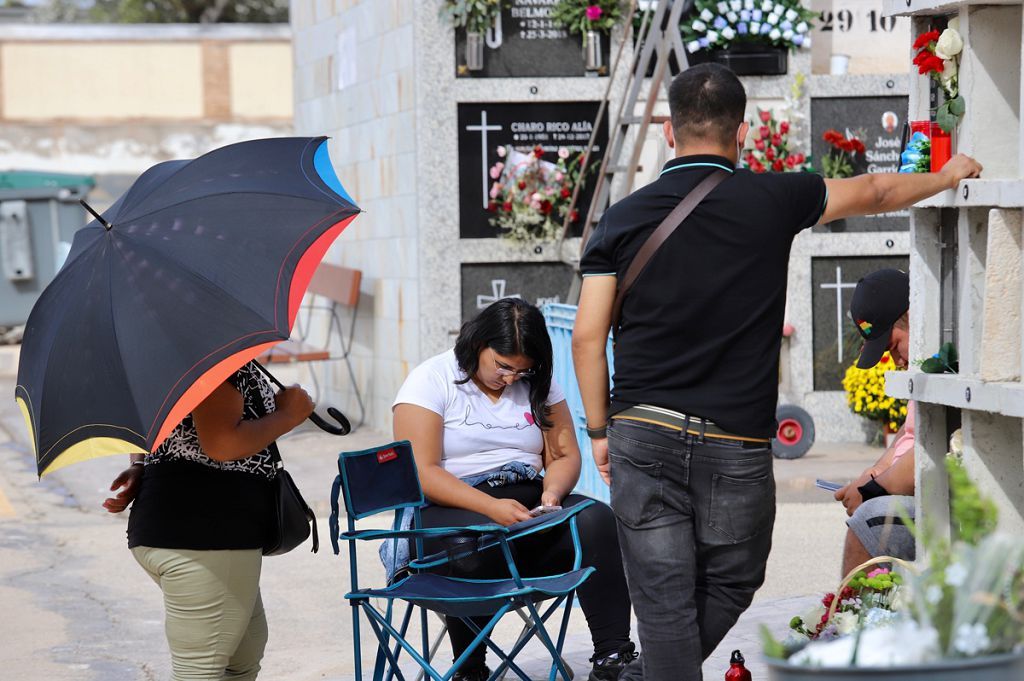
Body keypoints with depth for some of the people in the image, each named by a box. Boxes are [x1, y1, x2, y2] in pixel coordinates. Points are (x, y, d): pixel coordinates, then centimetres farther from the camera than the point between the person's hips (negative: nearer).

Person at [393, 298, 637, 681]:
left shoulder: (537, 385, 13)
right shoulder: (432, 380, -3)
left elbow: (565, 455, 13)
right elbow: (421, 473, -12)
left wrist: (553, 491, -12)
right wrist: (491, 507, -24)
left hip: (528, 504, 5)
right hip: (453, 509, -4)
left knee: (596, 519, -25)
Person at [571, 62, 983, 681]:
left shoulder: (625, 217, 1)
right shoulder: (771, 201, -1)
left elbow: (588, 336, 0)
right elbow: (872, 192, 15)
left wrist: (600, 429, 11)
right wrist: (947, 176, 33)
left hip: (642, 431, 1)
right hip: (735, 443, -1)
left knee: (663, 599, 3)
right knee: (730, 584, 17)